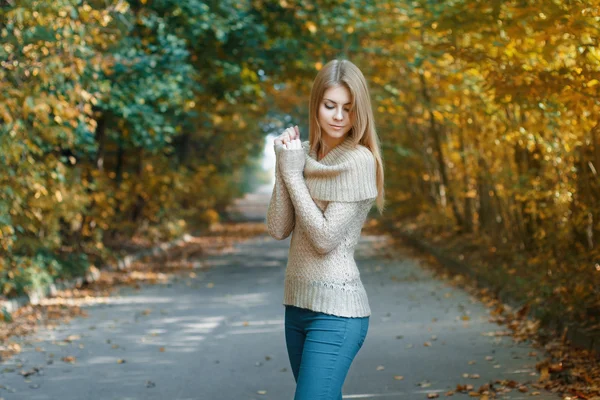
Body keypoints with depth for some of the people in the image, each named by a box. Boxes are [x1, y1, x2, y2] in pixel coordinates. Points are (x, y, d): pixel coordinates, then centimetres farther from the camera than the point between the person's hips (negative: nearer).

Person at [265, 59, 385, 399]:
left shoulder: (359, 161, -11)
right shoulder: (305, 154, 7)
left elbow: (326, 238, -16)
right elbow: (278, 229, 1)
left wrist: (293, 172, -11)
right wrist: (284, 165, -8)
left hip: (336, 310, -7)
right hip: (298, 304, 7)